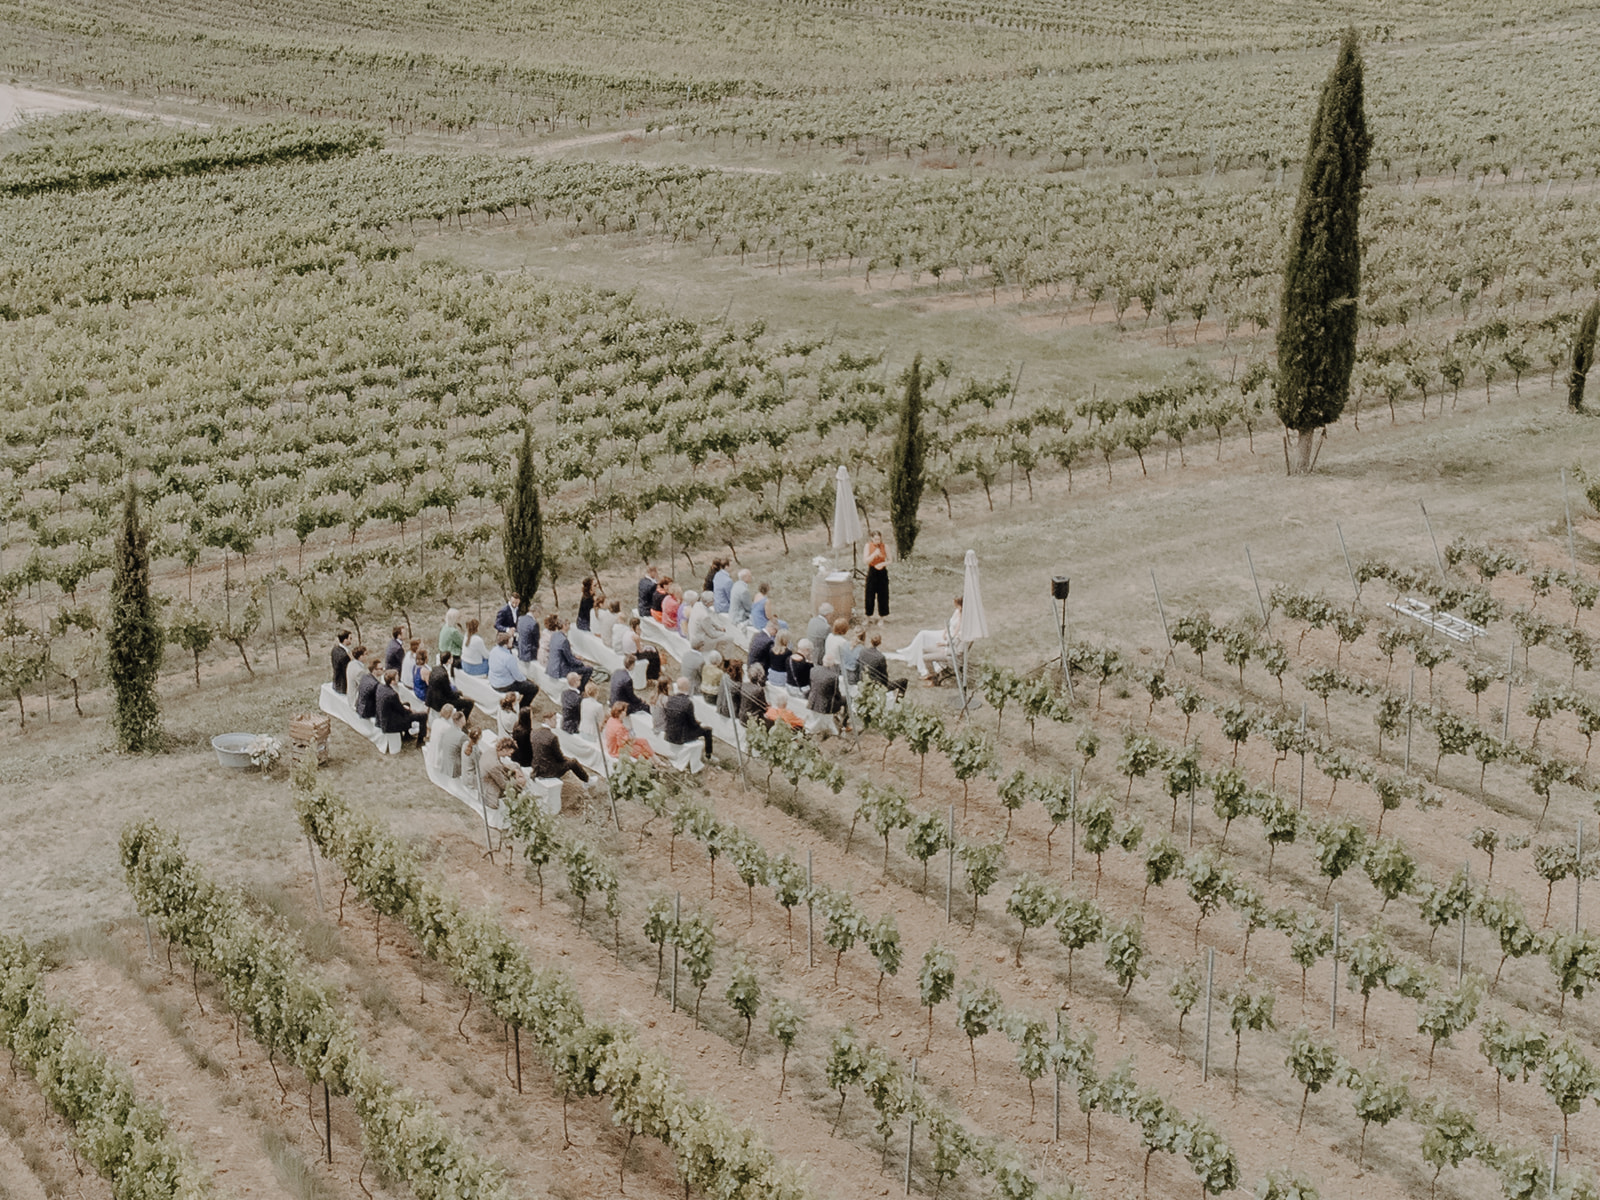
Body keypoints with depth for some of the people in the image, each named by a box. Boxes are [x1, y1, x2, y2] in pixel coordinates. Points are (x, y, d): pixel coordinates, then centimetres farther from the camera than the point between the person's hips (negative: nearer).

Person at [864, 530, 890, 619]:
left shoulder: (885, 547, -4)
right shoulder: (868, 546, -5)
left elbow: (889, 560, 2)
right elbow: (866, 561, -10)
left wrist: (883, 564, -18)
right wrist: (874, 554, -24)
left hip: (882, 572, 0)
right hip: (872, 572, 0)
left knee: (882, 595, 4)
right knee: (870, 595, 4)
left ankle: (881, 617, 18)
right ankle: (868, 616, 18)